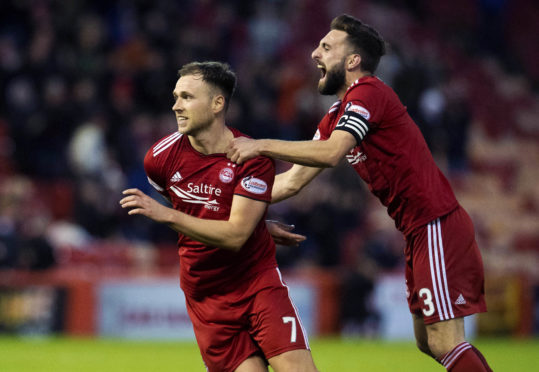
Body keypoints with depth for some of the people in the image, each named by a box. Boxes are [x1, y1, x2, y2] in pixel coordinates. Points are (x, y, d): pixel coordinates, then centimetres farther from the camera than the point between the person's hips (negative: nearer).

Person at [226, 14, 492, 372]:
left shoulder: (368, 91, -13)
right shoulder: (335, 117, 16)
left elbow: (331, 152, -28)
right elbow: (293, 181, 16)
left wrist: (261, 145, -21)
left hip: (437, 226, -10)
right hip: (418, 232, 10)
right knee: (428, 342, 12)